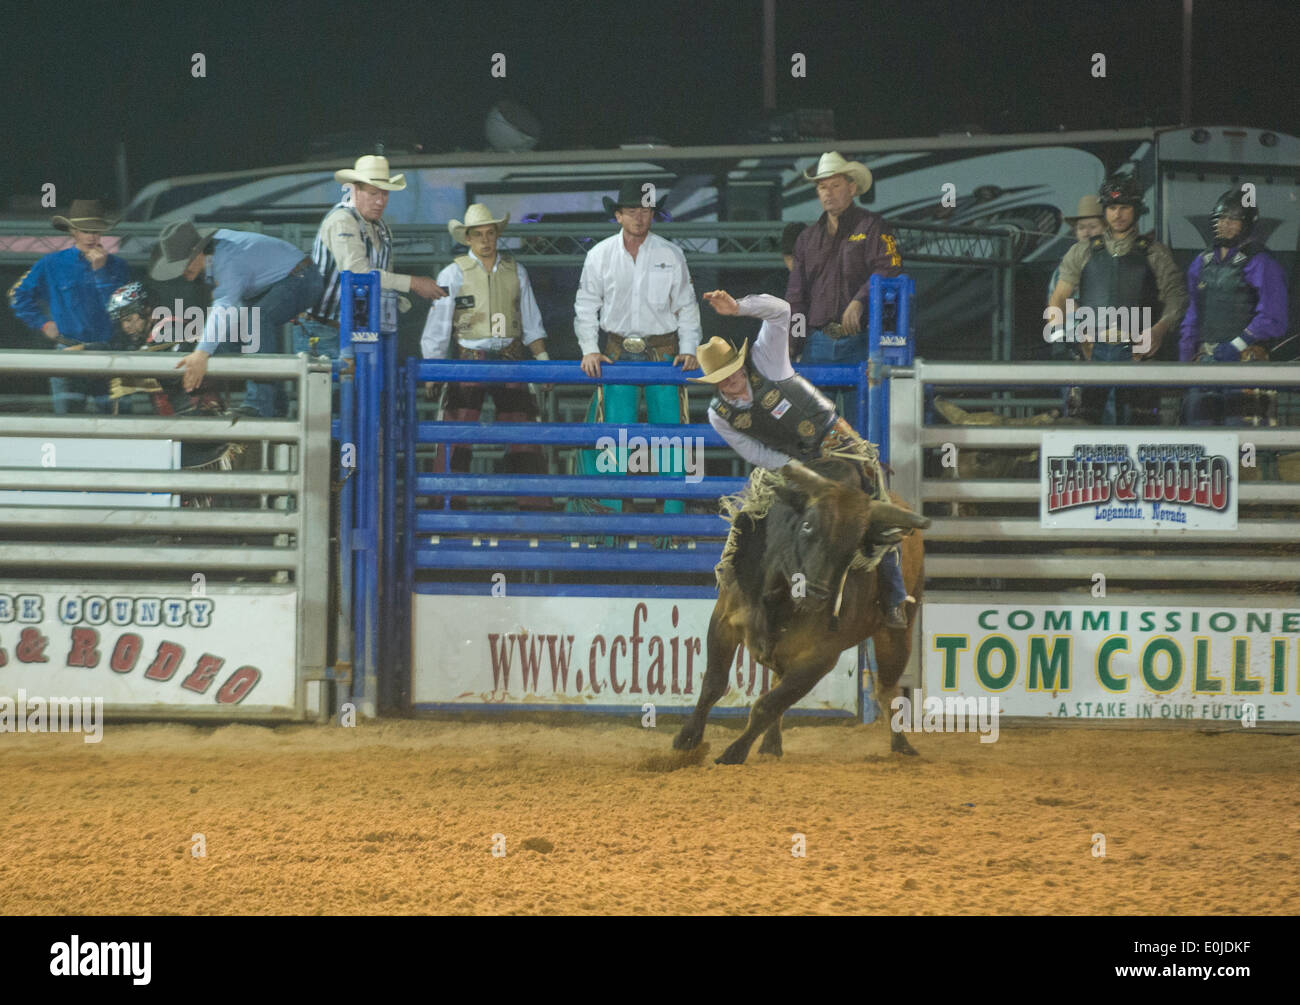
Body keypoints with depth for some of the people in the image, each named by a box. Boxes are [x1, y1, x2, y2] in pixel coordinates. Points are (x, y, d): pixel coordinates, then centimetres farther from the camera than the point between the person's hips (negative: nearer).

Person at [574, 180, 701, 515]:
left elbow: (686, 306, 7)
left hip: (663, 351, 0)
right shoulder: (599, 256, 2)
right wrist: (589, 350, -2)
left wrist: (689, 349, -3)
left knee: (669, 428, -3)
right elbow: (586, 307, 8)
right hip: (618, 353, 0)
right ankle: (612, 508, 3)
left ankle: (674, 510, 3)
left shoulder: (671, 255, 1)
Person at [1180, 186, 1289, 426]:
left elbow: (1272, 320, -9)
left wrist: (1234, 347, -14)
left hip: (1243, 361, -7)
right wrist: (1184, 361, 16)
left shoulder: (1260, 265, -3)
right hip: (1205, 360, 7)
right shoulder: (1202, 264, 18)